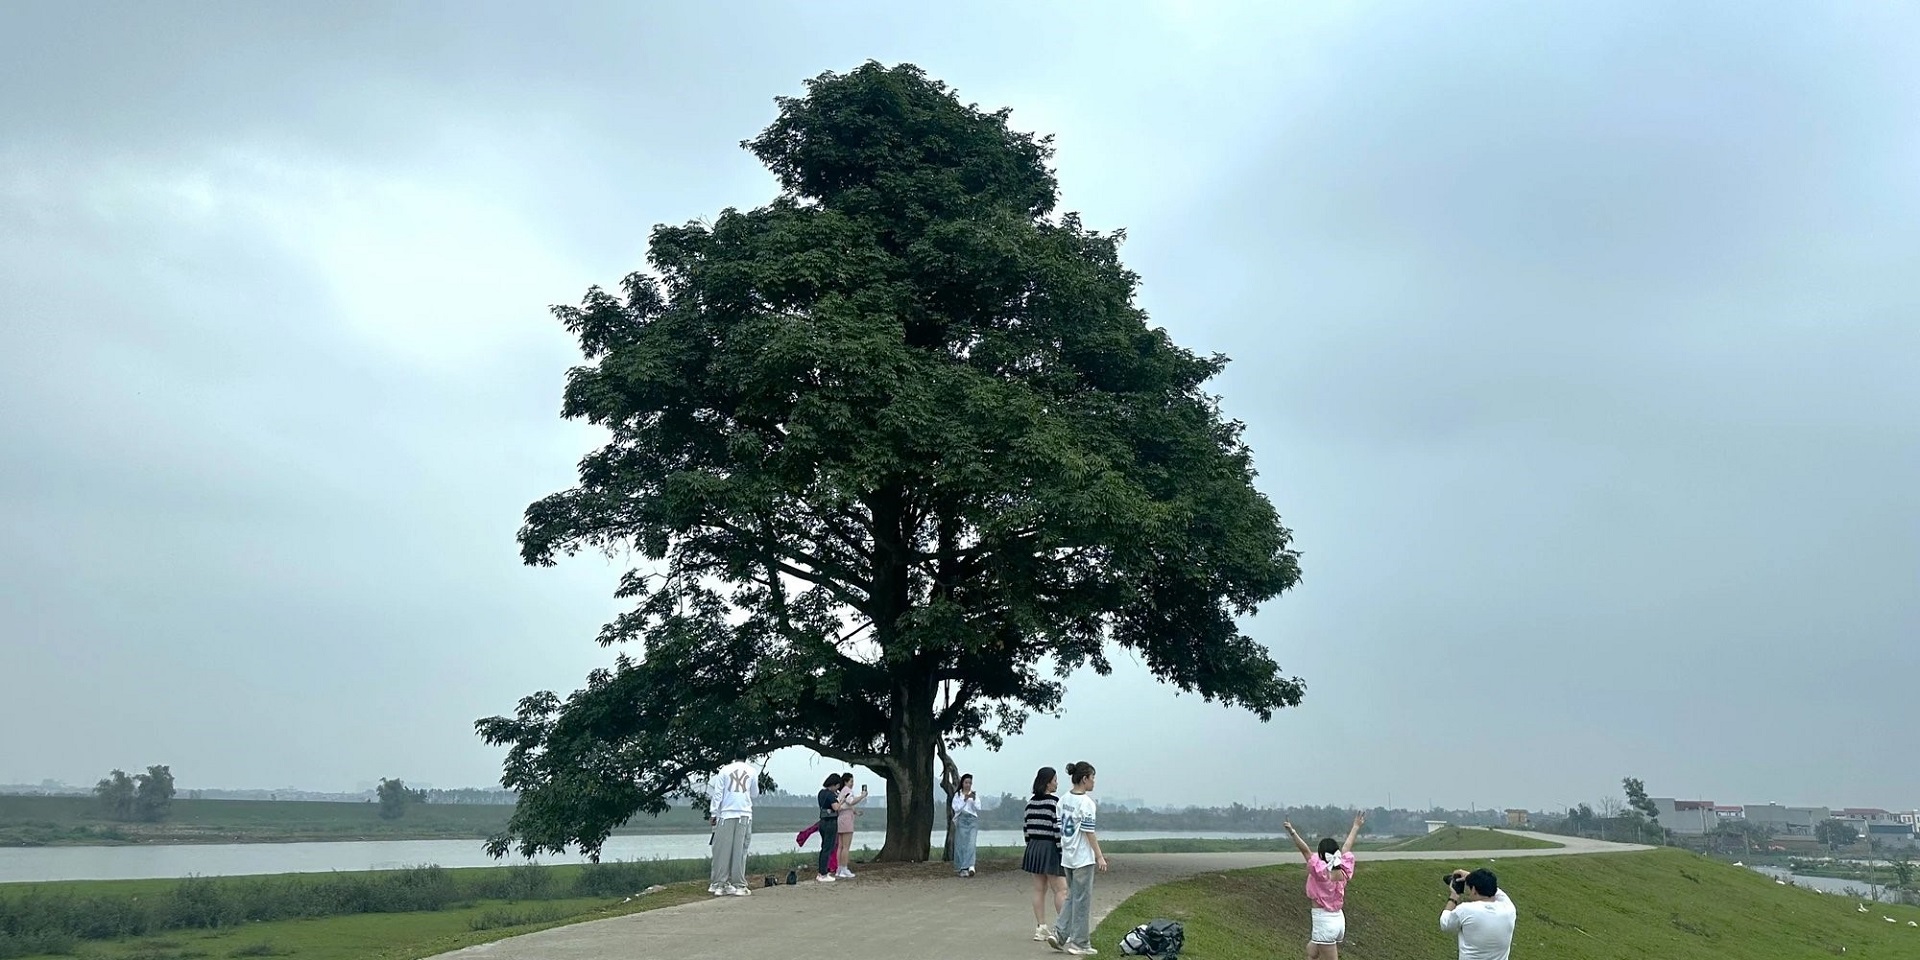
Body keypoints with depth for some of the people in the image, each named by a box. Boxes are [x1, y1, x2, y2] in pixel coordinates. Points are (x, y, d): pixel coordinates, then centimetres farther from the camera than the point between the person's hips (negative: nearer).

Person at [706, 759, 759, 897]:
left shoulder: (724, 770, 4)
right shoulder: (752, 771, 6)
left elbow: (718, 794, 1)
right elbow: (755, 793, 17)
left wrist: (715, 814, 4)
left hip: (726, 814, 0)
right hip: (745, 815, 0)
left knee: (722, 850, 3)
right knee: (740, 850, 3)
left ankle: (719, 884, 2)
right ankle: (739, 885, 1)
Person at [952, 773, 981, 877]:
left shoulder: (975, 795, 12)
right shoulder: (957, 795, 8)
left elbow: (978, 808, 2)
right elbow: (956, 808, -4)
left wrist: (974, 799, -14)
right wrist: (965, 799, -14)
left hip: (972, 820, 1)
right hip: (961, 820, 0)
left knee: (971, 844, -13)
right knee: (961, 844, -2)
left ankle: (969, 866, -23)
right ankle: (960, 868, 6)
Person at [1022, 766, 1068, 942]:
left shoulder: (1031, 803, 7)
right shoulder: (1054, 802, -14)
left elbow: (1026, 828, 10)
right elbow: (1058, 829, -18)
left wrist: (1031, 847, 18)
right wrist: (1063, 851, -13)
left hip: (1033, 848, 7)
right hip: (1050, 848, -7)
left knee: (1039, 889, 11)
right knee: (1061, 890, 0)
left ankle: (1040, 927, 13)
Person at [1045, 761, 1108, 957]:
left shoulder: (1064, 800, 7)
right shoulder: (1086, 803, -17)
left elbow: (1061, 828, 11)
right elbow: (1089, 833, -16)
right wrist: (1099, 856, -9)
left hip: (1067, 857, 8)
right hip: (1083, 858, -8)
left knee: (1072, 897, 17)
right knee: (1082, 900, 2)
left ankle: (1058, 933, 7)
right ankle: (1079, 943, 8)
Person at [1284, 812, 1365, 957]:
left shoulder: (1320, 872, -18)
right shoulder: (1343, 871, -1)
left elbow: (1305, 850, -27)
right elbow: (1347, 847, 11)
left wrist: (1292, 832, -37)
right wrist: (1356, 826, 25)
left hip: (1324, 923, -8)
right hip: (1339, 920, 8)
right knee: (1311, 952, 25)